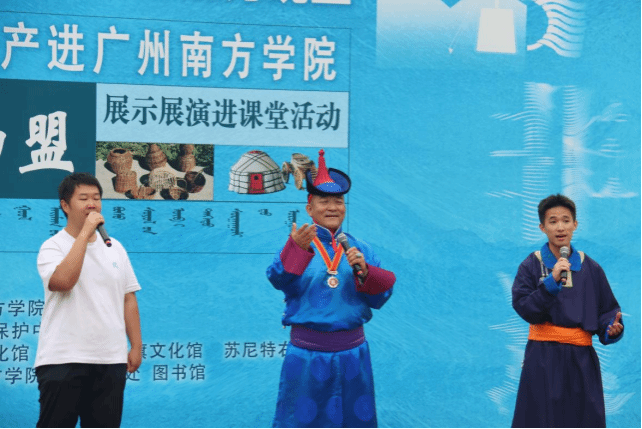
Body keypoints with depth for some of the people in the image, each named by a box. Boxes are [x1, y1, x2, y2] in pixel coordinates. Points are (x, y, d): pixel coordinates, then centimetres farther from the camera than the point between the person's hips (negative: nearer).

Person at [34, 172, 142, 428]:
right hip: (63, 359, -5)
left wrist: (136, 346, 8)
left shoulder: (115, 248, 14)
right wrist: (85, 233, -18)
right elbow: (62, 281, -23)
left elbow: (129, 299, 15)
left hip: (111, 359, 5)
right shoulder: (53, 247, -2)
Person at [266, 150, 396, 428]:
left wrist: (364, 272, -15)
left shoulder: (360, 249, 8)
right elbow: (279, 280, -20)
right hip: (306, 354, -3)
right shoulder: (297, 245, -1)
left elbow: (379, 298, 3)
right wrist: (298, 249, -36)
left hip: (352, 353, 3)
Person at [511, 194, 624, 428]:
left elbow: (607, 311, 9)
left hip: (581, 359, 2)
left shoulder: (590, 268, 7)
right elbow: (524, 308, -9)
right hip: (543, 359, -2)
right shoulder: (531, 266, 1)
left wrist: (612, 328, -12)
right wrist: (551, 281, -19)